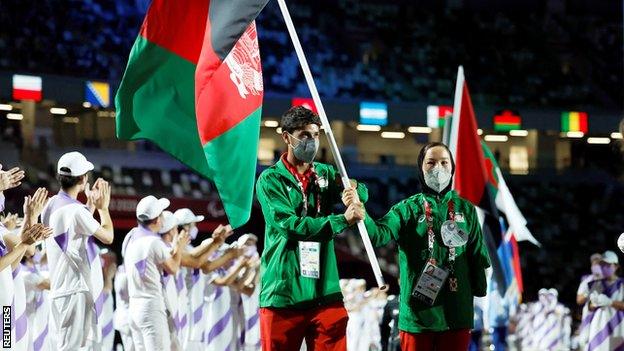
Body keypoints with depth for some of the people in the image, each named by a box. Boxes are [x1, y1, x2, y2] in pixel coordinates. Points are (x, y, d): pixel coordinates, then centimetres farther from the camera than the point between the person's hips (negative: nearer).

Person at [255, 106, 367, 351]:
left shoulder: (326, 174, 14)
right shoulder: (271, 180, -2)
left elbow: (361, 194, 3)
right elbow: (290, 225, -15)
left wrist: (354, 189, -21)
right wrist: (342, 220, -22)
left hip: (325, 292, 4)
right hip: (283, 294, -4)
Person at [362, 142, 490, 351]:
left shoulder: (466, 210, 10)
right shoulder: (407, 209, 3)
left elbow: (478, 258, 11)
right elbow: (380, 234, -14)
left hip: (456, 312, 2)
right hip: (417, 312, -2)